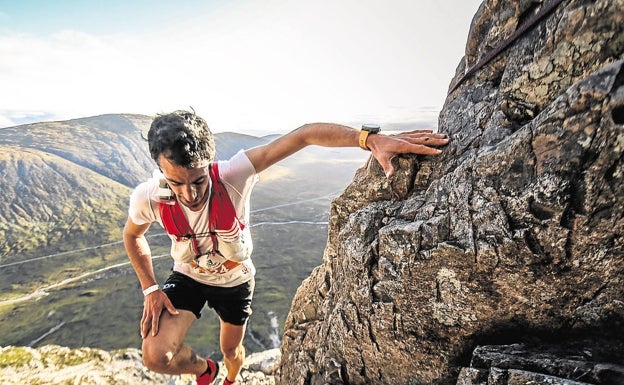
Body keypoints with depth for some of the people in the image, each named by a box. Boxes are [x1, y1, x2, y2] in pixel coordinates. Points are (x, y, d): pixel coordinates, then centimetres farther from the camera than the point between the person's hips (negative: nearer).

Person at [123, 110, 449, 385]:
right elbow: (132, 236, -3)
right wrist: (150, 289, -10)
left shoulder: (234, 174, -37)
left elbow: (305, 135, -40)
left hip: (235, 279, -1)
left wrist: (371, 139, -51)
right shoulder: (147, 198, -28)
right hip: (187, 277, 1)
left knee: (232, 350, 20)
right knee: (156, 356, -17)